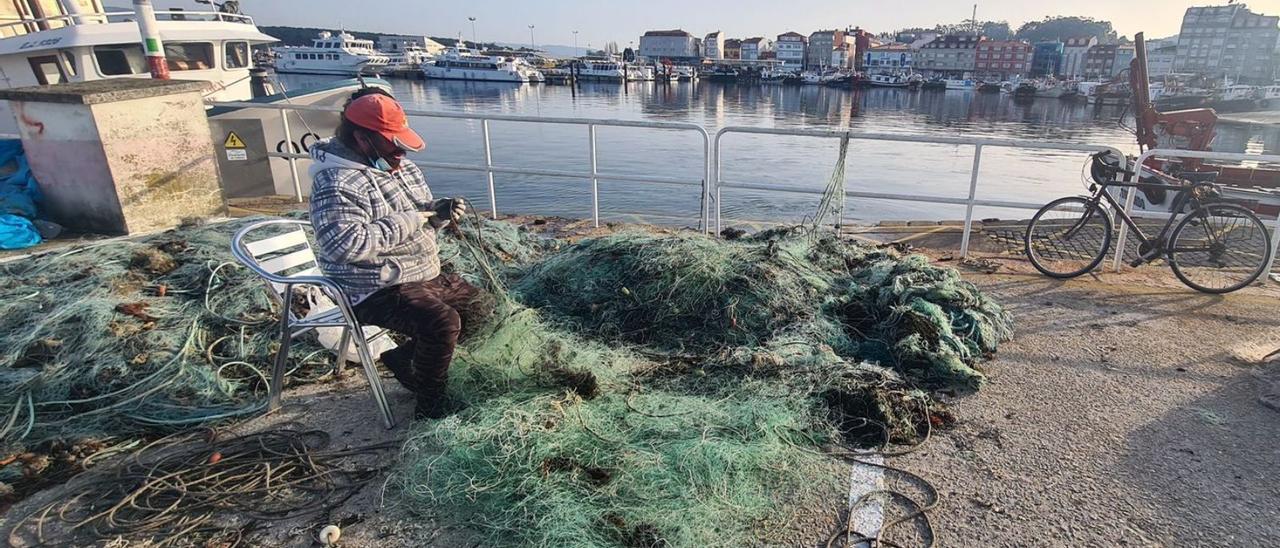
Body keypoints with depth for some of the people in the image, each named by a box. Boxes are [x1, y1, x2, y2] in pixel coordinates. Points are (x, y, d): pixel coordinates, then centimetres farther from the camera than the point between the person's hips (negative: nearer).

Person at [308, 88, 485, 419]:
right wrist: (409, 222, -28)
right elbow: (342, 243, -34)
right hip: (377, 292, -10)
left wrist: (439, 212, -5)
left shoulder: (400, 166, 9)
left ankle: (402, 358, 24)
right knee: (442, 322, -30)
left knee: (476, 305, 16)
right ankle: (432, 404, -8)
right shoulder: (338, 183, -20)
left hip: (425, 276, 10)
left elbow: (420, 216, 21)